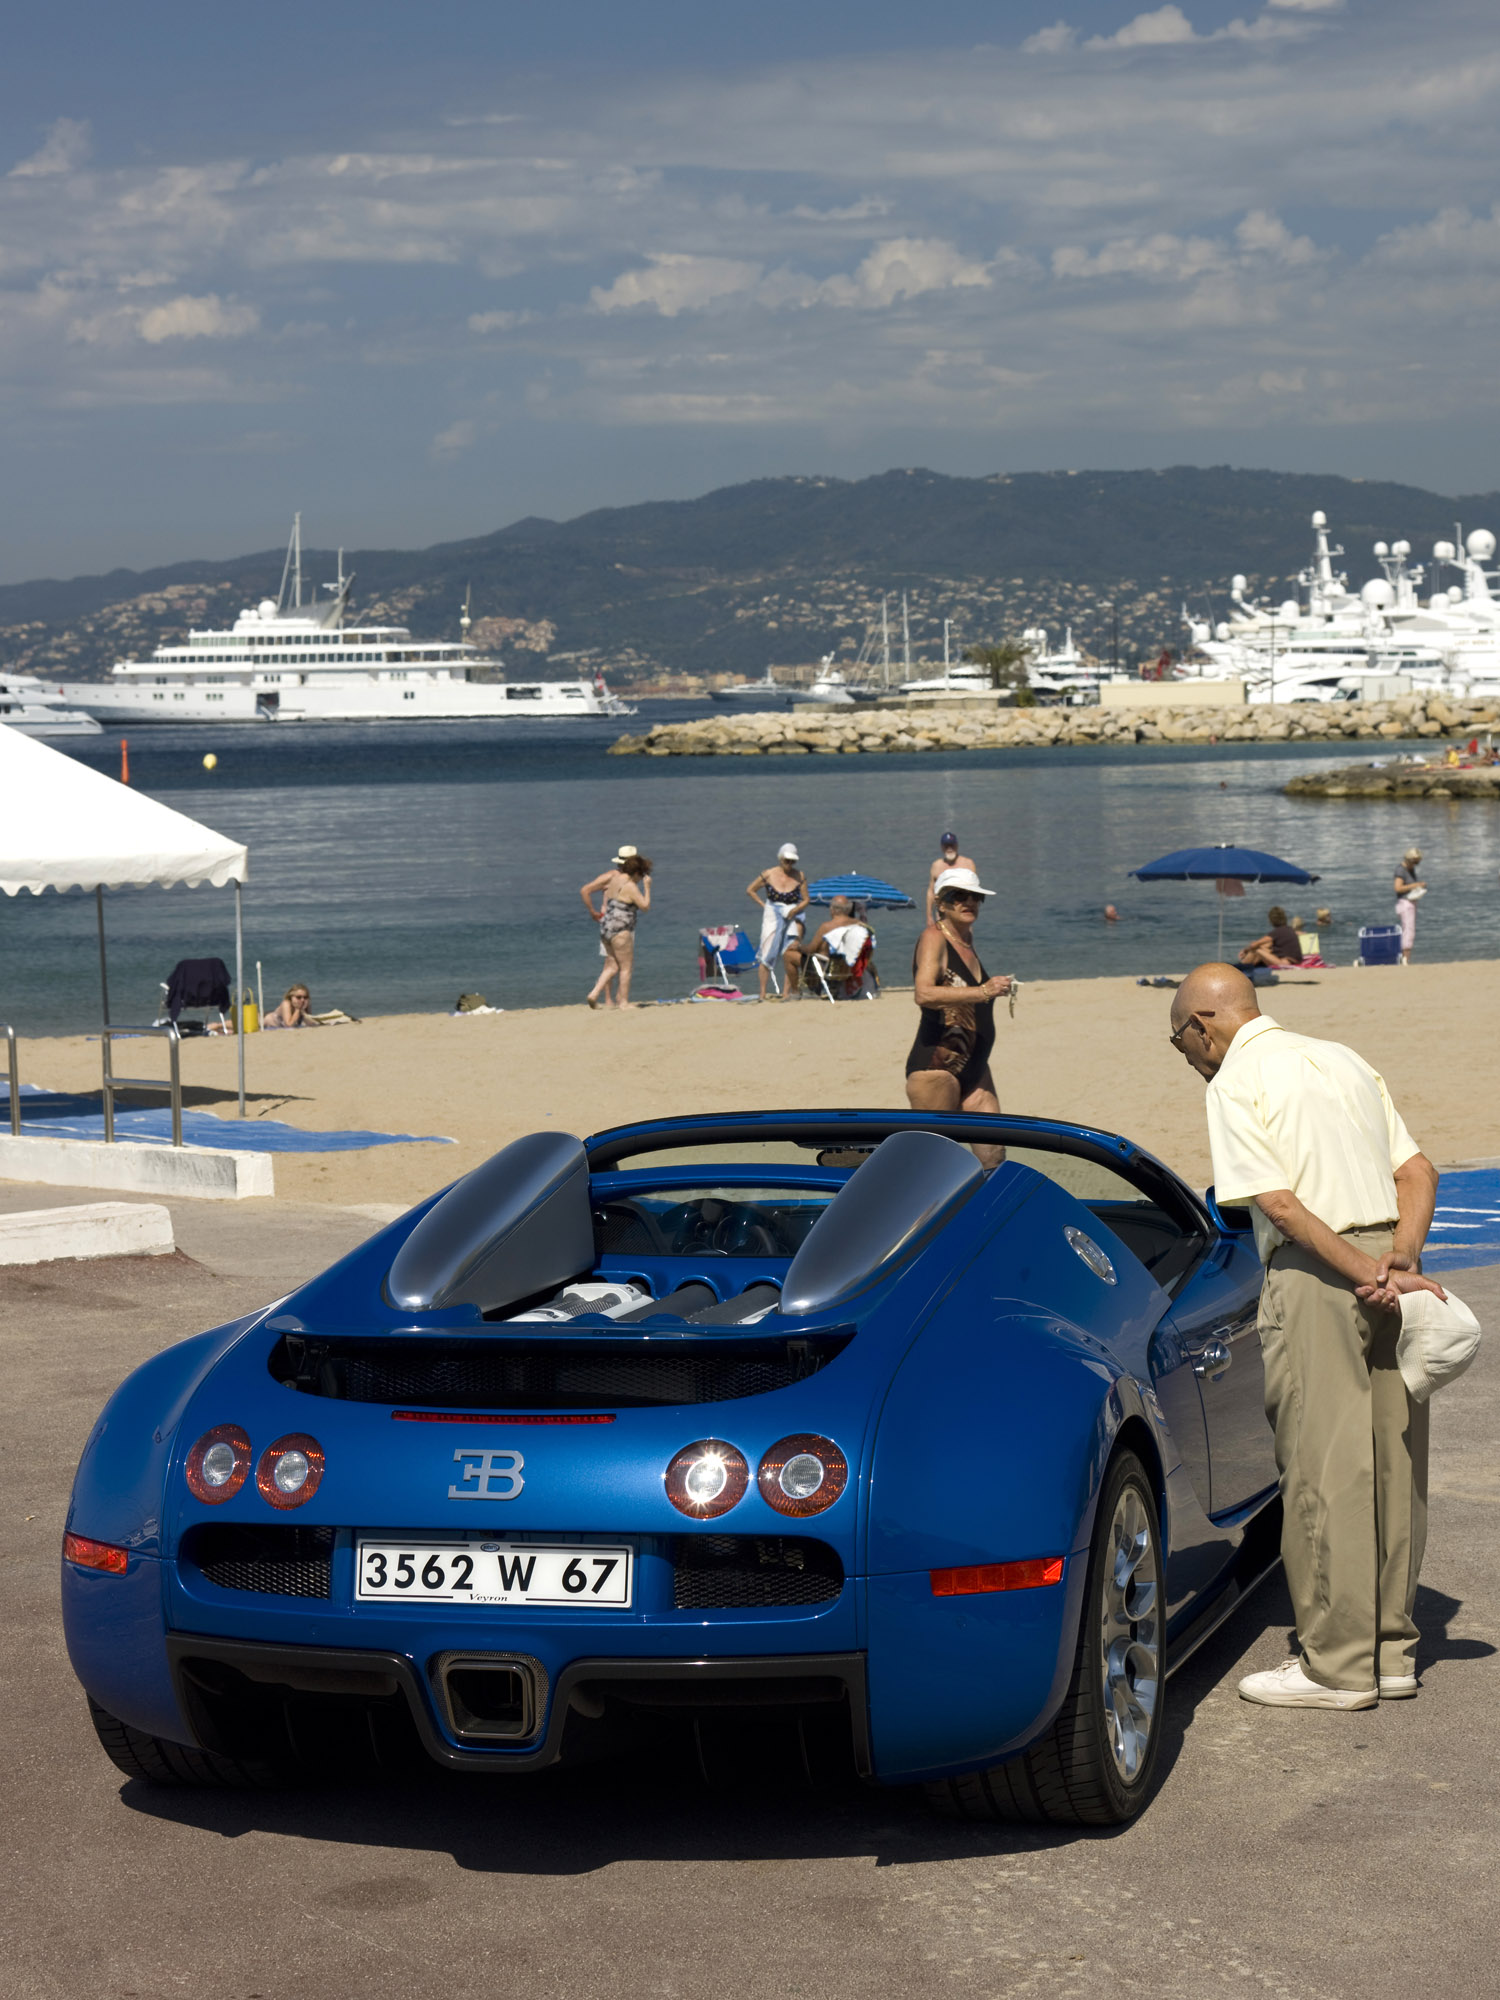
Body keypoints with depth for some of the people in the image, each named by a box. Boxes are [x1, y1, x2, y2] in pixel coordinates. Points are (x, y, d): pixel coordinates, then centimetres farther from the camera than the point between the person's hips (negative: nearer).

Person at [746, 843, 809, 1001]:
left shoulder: (799, 876, -1)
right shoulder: (768, 875, -3)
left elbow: (805, 900, 3)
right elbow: (750, 890, 7)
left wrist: (795, 909, -16)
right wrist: (763, 905, -1)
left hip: (792, 917, 1)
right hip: (772, 916, -1)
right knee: (766, 954, -5)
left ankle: (786, 992, 3)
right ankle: (762, 992, -2)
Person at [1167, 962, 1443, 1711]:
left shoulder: (1235, 1083, -5)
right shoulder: (1342, 1059, 18)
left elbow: (1282, 1204, -15)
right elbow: (1417, 1171, 10)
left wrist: (1368, 1277, -14)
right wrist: (1398, 1263, -3)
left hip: (1317, 1278, -8)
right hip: (1385, 1255, 8)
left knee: (1323, 1473, -1)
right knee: (1391, 1470, 12)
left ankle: (1338, 1665, 4)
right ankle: (1391, 1648, 20)